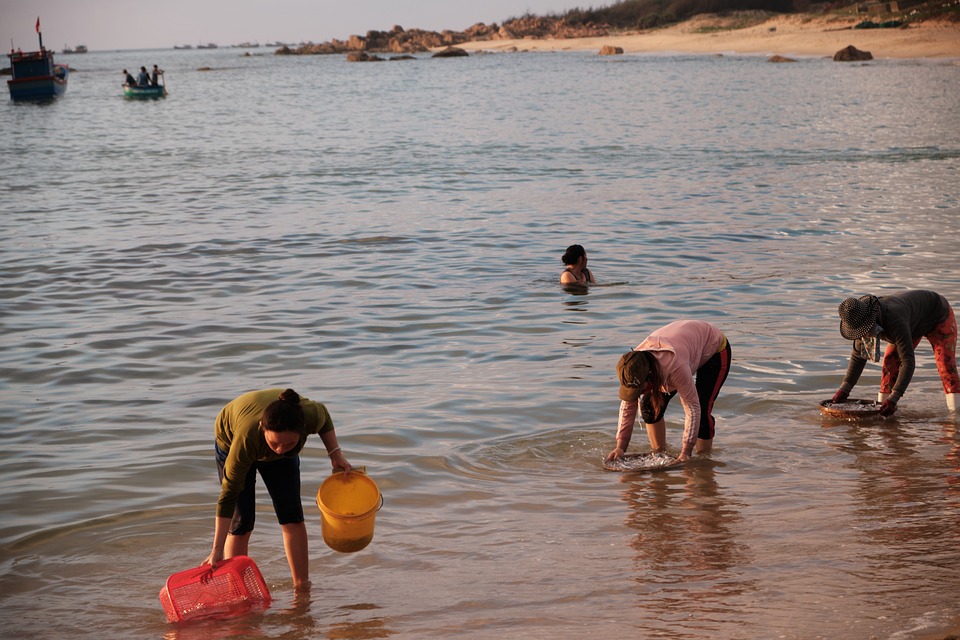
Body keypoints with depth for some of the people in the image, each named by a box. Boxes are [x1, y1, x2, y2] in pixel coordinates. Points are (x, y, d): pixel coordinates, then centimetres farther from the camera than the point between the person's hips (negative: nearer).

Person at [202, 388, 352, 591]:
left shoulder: (310, 415, -38)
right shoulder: (247, 437, -45)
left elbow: (325, 417, -9)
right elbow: (229, 493, -36)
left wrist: (336, 454, -17)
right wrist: (217, 550, -35)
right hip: (230, 440, -3)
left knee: (291, 514, -3)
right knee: (242, 519, -11)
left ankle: (302, 585, 5)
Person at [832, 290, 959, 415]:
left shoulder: (894, 322, -46)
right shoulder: (863, 320, -23)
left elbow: (908, 362, -48)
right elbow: (857, 355, -9)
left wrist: (893, 398, -53)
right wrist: (844, 389, -17)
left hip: (939, 317, -7)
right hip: (914, 324, 7)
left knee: (946, 365, -18)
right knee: (890, 360, -8)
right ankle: (883, 403, 0)